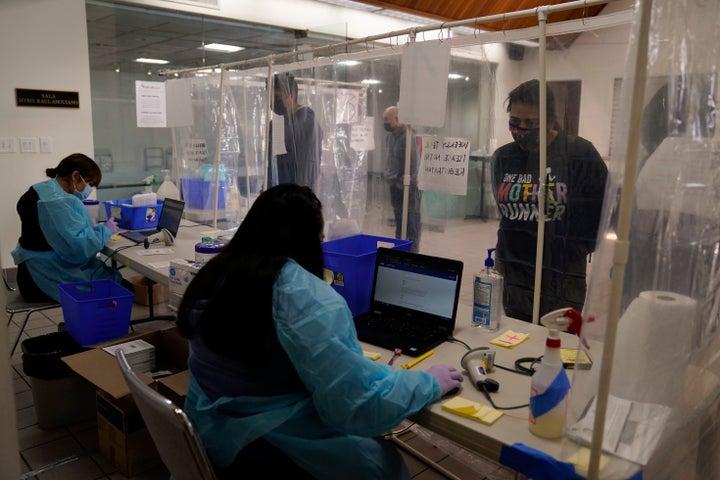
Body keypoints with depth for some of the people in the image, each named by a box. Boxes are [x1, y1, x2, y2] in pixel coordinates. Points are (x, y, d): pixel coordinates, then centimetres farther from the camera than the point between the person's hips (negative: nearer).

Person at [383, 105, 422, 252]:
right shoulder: (391, 136, 11)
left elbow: (413, 164, -19)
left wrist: (403, 182, -14)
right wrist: (389, 177, 8)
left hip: (409, 187, -9)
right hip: (396, 186, 9)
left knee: (411, 224, -1)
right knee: (398, 223, 16)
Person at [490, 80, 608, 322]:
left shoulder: (580, 154, -8)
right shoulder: (503, 157, 5)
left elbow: (601, 208, 1)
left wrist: (576, 248, 7)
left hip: (560, 277, -3)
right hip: (511, 274, 4)